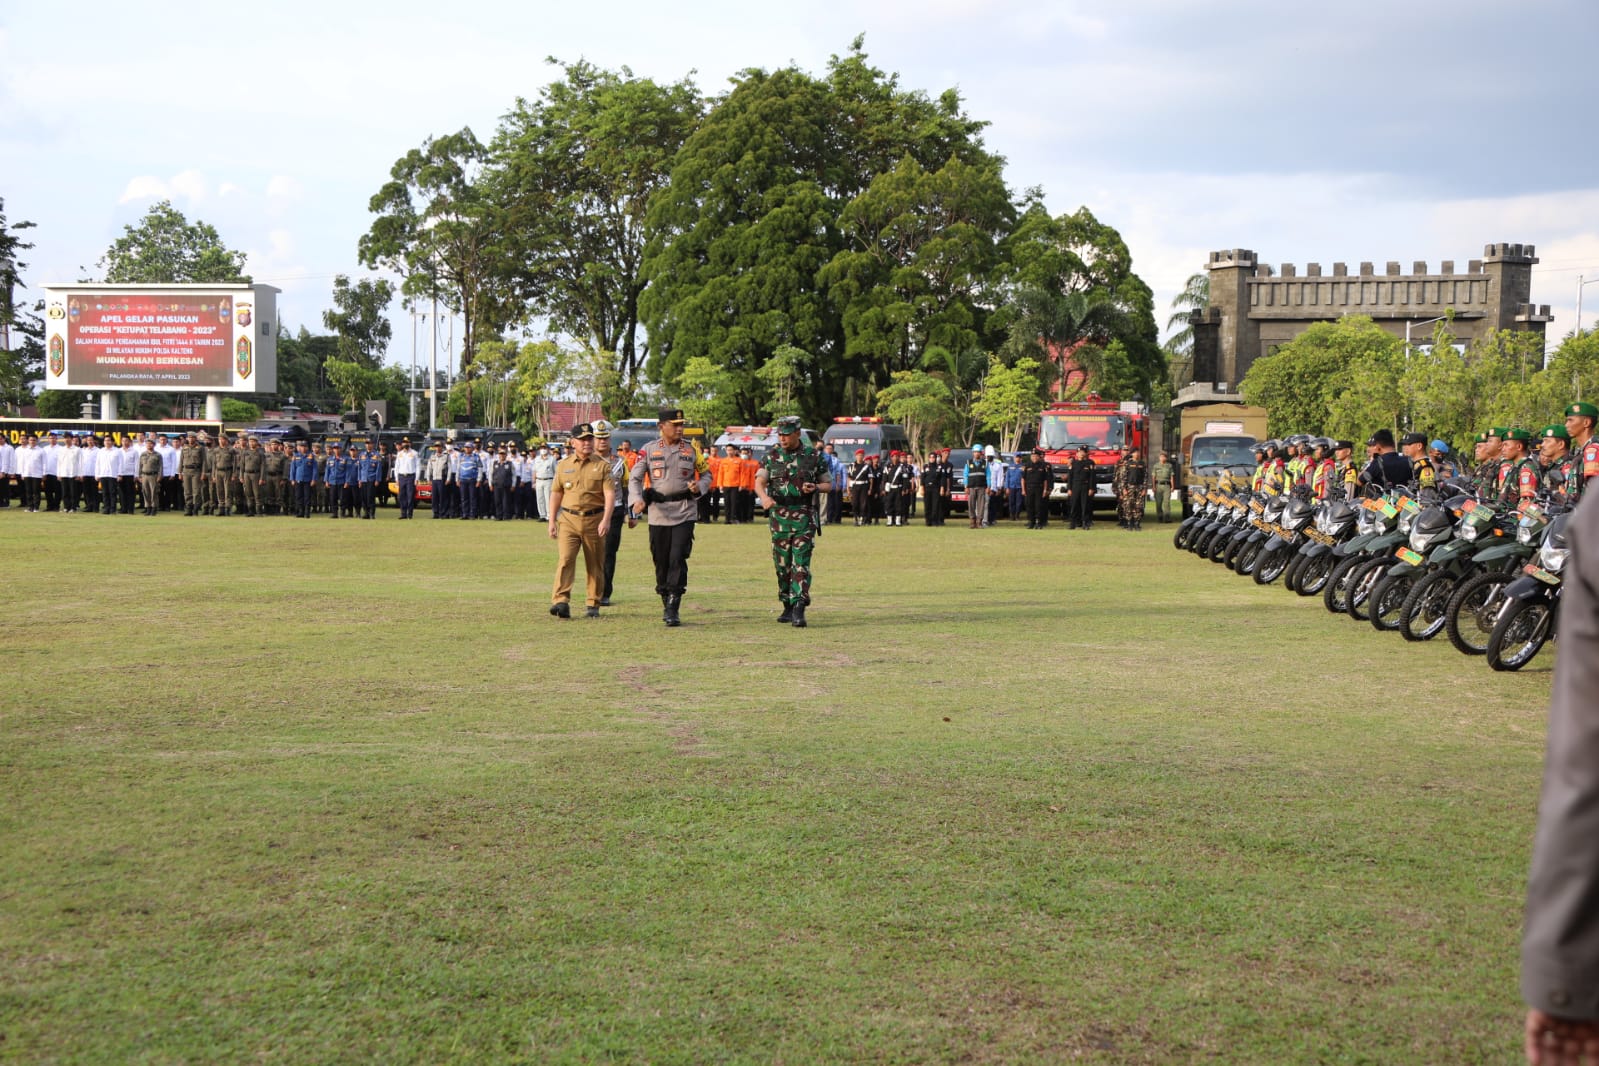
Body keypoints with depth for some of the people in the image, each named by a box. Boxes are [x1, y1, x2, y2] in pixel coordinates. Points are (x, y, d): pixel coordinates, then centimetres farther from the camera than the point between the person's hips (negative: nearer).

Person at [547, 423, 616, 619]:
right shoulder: (563, 465, 9)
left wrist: (606, 520, -19)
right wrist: (552, 520, 8)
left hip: (594, 520, -1)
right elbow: (556, 493, 14)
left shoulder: (602, 466, 2)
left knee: (595, 565, 5)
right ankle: (561, 601, -21)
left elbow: (610, 494, -6)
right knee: (565, 559, -13)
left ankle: (593, 605, 13)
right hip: (568, 519, 1)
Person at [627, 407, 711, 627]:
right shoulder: (649, 450, 2)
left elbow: (707, 474, 13)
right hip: (658, 512, 1)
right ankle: (665, 603, 23)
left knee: (678, 558, -11)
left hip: (684, 513, -1)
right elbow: (634, 477, 1)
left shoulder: (691, 449, 4)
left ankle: (673, 609, -11)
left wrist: (699, 487, -9)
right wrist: (637, 499, -17)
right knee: (661, 561, 6)